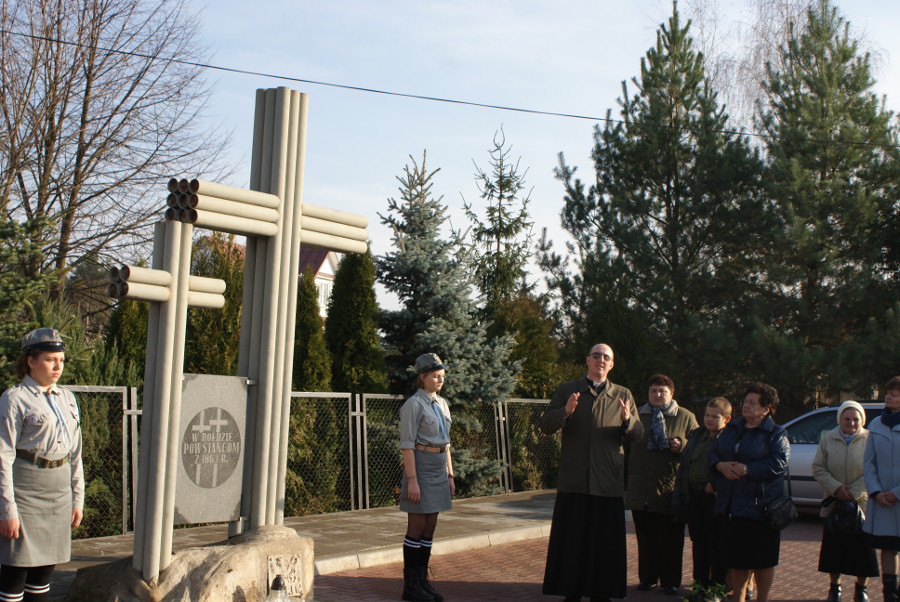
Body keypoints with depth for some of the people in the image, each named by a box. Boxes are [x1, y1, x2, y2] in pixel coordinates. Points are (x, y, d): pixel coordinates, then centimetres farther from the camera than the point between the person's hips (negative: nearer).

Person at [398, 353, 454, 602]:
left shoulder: (442, 404, 13)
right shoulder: (413, 405, -12)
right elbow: (407, 444, -15)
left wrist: (450, 475, 14)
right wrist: (412, 480, -20)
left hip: (439, 469, 8)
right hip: (420, 466, -8)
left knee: (430, 527, 10)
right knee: (417, 528, -3)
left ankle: (422, 581, 16)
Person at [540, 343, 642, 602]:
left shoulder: (623, 395, 11)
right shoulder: (567, 390, 8)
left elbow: (638, 434, 6)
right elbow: (545, 425, 1)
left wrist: (628, 420, -16)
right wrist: (565, 412, -18)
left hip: (608, 482, 1)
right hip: (573, 481, -1)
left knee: (605, 541, 4)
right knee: (571, 540, 3)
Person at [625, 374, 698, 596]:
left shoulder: (686, 417, 5)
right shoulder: (638, 416, 12)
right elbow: (627, 447, 17)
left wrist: (682, 446, -14)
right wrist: (626, 479, 8)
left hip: (670, 490, -2)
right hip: (640, 490, 2)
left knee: (670, 540, 2)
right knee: (645, 537, 8)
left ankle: (670, 581, 12)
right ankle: (647, 577, 19)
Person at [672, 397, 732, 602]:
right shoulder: (696, 435, 15)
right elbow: (684, 464, 18)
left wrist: (715, 484, -16)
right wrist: (681, 496, 12)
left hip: (715, 498, -6)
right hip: (693, 496, 6)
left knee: (716, 544, 1)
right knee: (698, 542, 13)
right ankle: (700, 583, 22)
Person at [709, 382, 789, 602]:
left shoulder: (776, 434, -2)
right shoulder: (732, 428, 15)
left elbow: (779, 464, -15)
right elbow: (713, 453, 14)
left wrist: (747, 469, -19)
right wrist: (721, 466, -8)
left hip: (760, 506, -5)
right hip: (731, 505, 5)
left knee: (763, 559, 4)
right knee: (736, 558, 10)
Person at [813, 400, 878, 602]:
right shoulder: (828, 439, 4)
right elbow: (818, 468, 2)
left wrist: (853, 492, -15)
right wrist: (836, 487, -12)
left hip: (862, 504, -2)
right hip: (834, 503, 2)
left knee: (864, 549, 2)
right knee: (833, 548, 6)